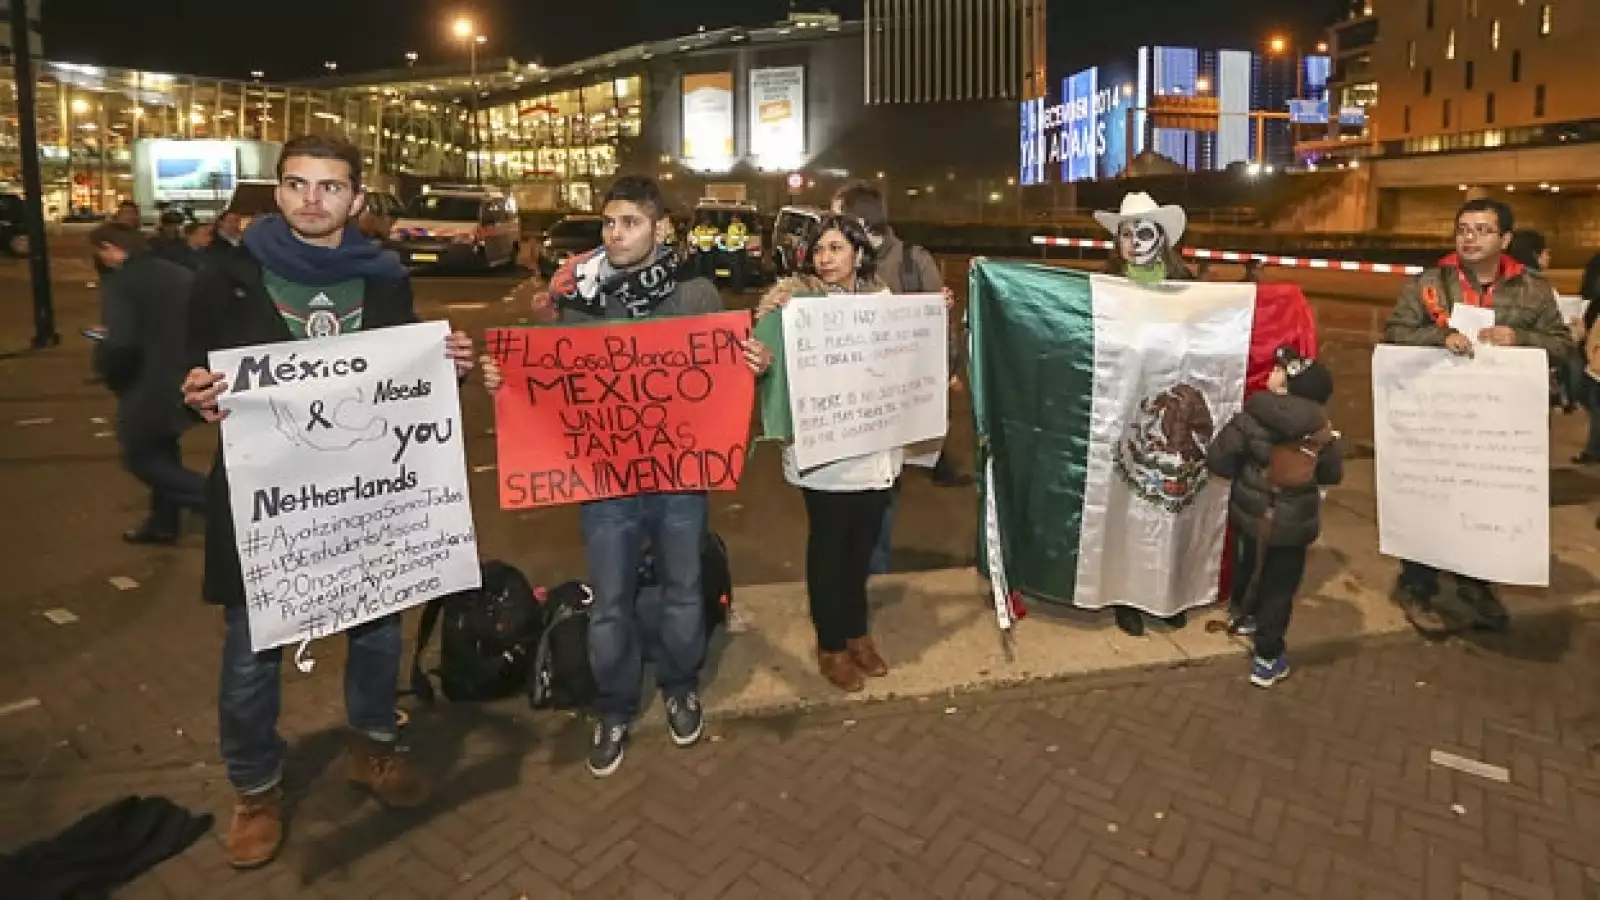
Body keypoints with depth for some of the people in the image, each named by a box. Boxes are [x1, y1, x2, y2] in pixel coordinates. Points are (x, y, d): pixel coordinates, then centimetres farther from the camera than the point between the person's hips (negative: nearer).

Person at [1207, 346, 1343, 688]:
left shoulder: (1251, 417, -18)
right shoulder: (1320, 429, -14)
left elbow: (1217, 460, -18)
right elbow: (1332, 474, -1)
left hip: (1251, 513, 2)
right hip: (1294, 522, -1)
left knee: (1250, 566, 29)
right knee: (1280, 586, 10)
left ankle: (1241, 613, 56)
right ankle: (1267, 660, 17)